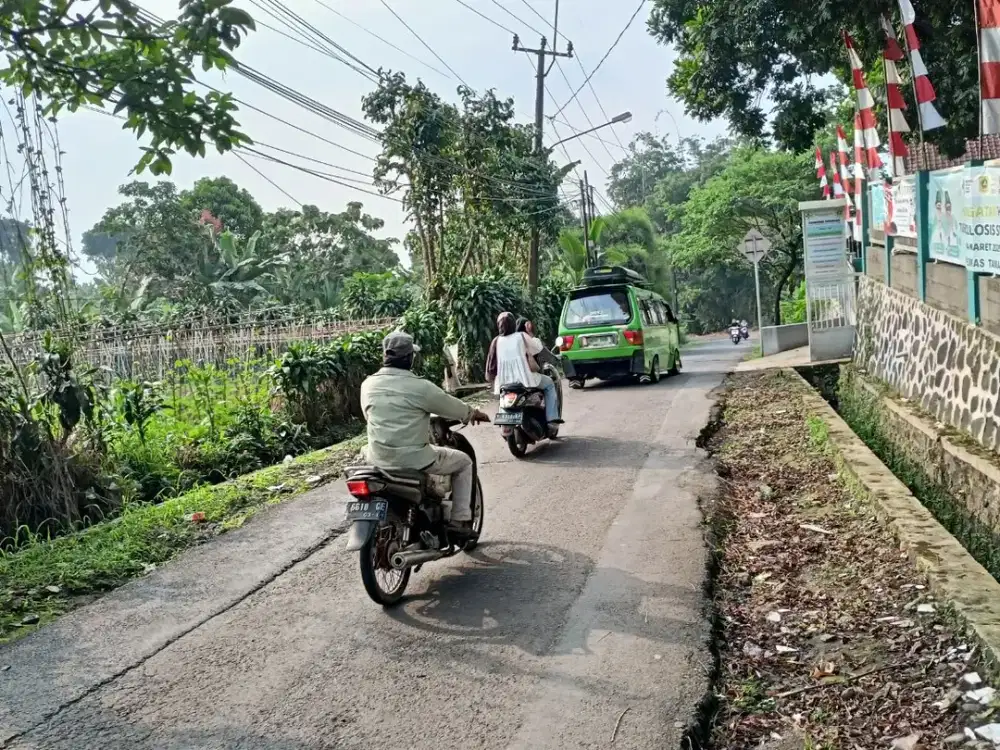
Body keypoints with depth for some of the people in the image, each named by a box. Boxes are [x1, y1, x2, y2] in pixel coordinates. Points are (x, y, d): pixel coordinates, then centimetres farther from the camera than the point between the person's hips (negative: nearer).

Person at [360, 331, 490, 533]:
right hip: (414, 460, -5)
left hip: (378, 461, 5)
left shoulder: (368, 385, 1)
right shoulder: (419, 387, -14)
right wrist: (474, 413, 21)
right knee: (464, 462, 18)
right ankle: (460, 520, 15)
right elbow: (454, 407, -1)